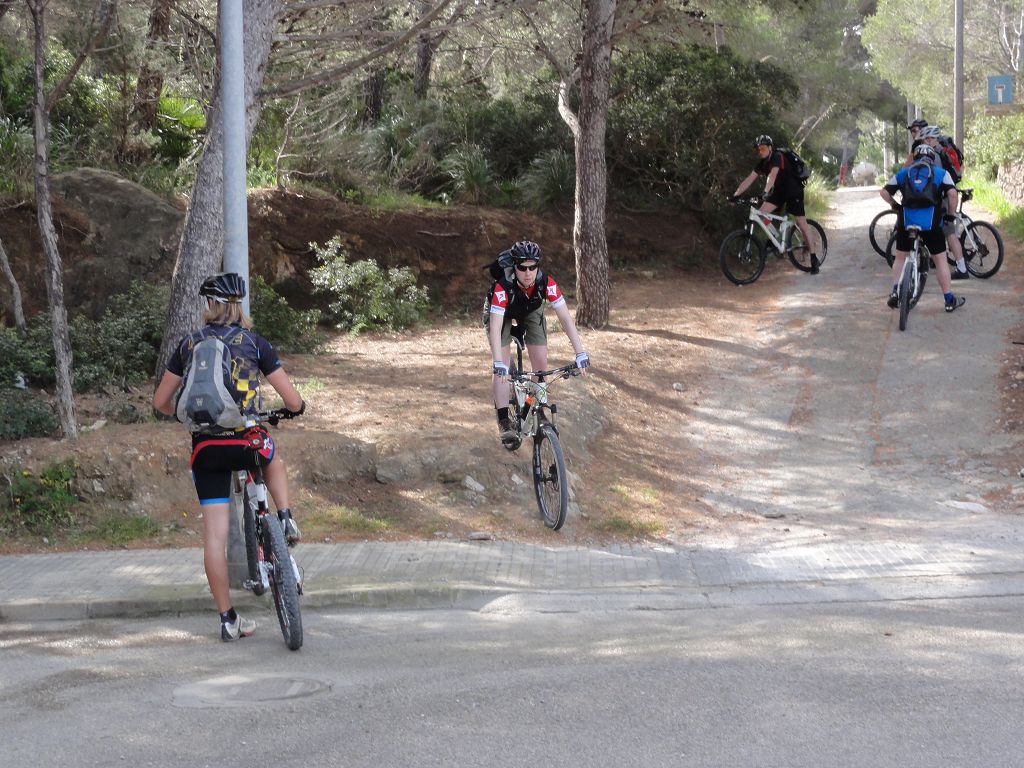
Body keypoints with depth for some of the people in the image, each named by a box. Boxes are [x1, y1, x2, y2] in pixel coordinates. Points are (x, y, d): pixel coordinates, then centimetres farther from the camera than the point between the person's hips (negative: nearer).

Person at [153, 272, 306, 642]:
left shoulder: (189, 344, 10)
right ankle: (285, 518, 16)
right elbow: (293, 401, 3)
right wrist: (295, 408, 27)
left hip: (205, 447, 1)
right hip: (245, 442, -1)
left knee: (214, 535, 5)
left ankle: (228, 619, 8)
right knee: (274, 460, 36)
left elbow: (161, 401, 16)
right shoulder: (254, 342, 3)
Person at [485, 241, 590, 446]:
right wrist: (499, 363, -56)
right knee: (501, 367, -14)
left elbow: (565, 317, -34)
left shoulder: (546, 283, -35)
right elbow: (495, 326, -47)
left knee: (541, 363, -6)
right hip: (502, 313, -3)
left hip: (531, 312, 3)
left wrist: (580, 353, -41)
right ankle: (504, 421, -9)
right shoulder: (503, 286, -42)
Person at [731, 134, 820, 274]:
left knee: (802, 225, -7)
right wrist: (735, 194, -16)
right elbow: (750, 179, -6)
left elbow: (772, 175, -40)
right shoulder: (762, 162, -2)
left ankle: (814, 259, -1)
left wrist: (766, 192, -55)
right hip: (778, 191, 7)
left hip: (793, 191, -7)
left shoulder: (777, 157, -24)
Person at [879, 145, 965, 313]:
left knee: (900, 257, 22)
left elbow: (884, 192, 11)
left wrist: (895, 205, 25)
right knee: (940, 260, 8)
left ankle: (895, 291, 10)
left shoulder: (903, 173, 15)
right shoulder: (941, 173, 9)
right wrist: (951, 214, 6)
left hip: (906, 222, 2)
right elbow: (952, 193, -7)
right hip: (931, 223, -2)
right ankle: (950, 300, 10)